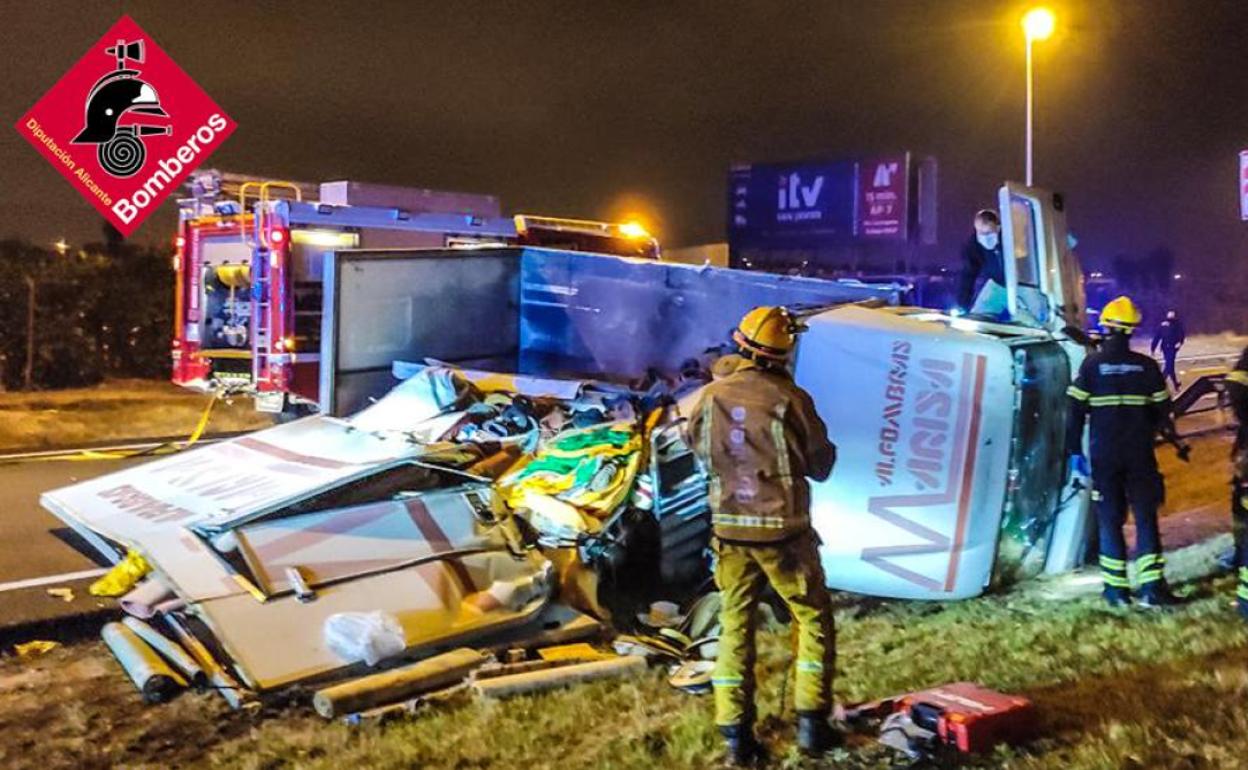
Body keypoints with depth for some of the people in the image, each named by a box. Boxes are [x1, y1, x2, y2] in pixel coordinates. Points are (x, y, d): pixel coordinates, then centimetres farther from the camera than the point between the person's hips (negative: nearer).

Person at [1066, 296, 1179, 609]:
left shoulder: (1092, 364, -4)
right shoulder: (1147, 366, 0)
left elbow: (1076, 411, -6)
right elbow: (1162, 411, 7)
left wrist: (1074, 451, 1)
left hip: (1104, 455, -1)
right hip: (1140, 455, 1)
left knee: (1110, 519, 7)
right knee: (1145, 517, 7)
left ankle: (1116, 588, 8)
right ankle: (1151, 585, 0)